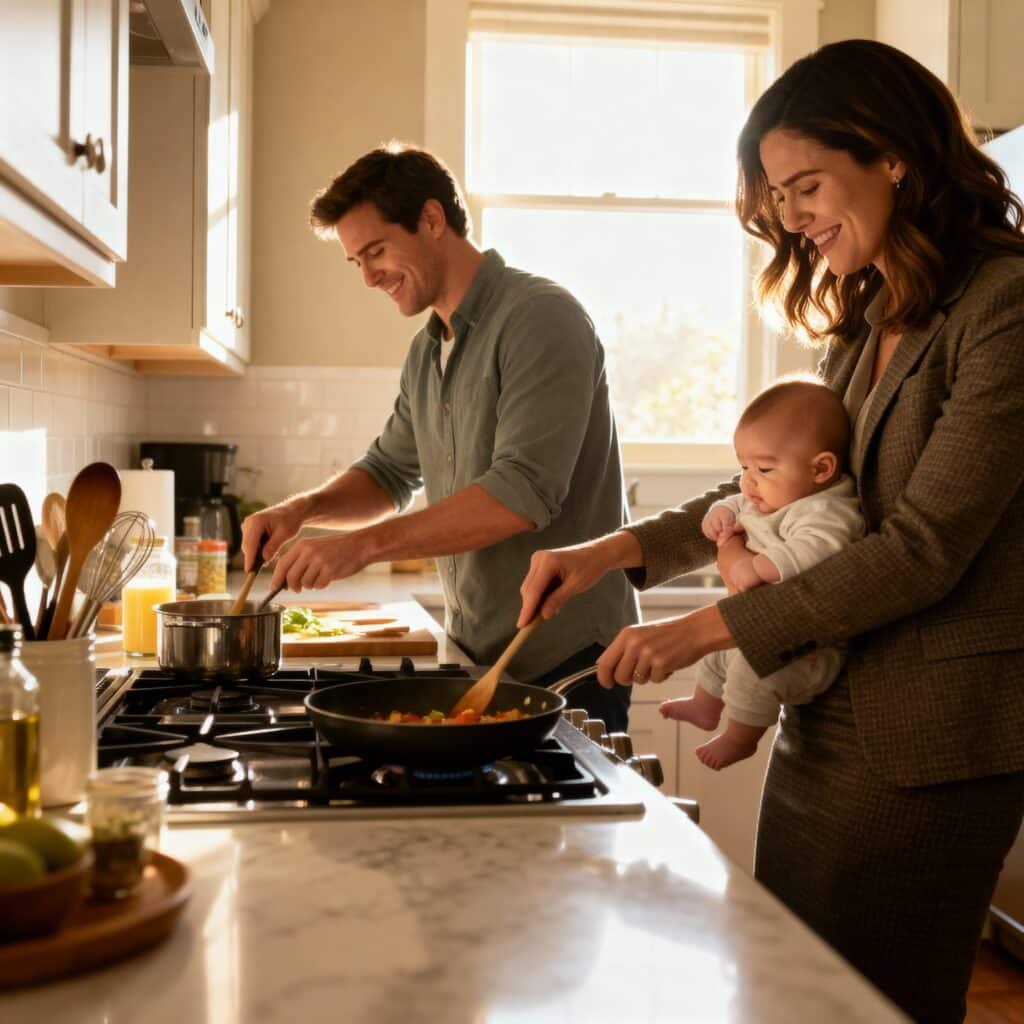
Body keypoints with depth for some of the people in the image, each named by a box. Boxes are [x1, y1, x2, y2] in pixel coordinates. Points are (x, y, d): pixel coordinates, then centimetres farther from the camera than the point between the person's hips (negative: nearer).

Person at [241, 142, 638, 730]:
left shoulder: (540, 318, -15)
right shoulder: (426, 353, 13)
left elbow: (524, 491, -25)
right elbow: (388, 474, 23)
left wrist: (366, 544, -25)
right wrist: (303, 510, 2)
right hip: (477, 658, 8)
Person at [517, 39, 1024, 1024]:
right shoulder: (867, 321, 12)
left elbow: (925, 546, -19)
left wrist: (709, 629, -17)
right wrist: (618, 549, 4)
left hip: (927, 740, -8)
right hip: (821, 721, 8)